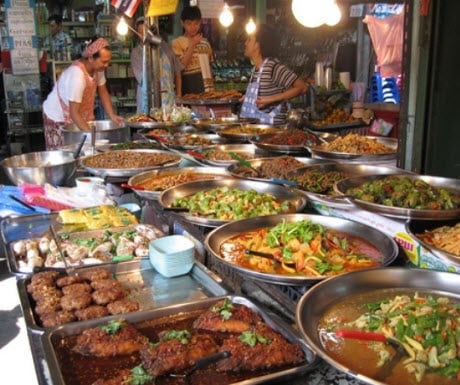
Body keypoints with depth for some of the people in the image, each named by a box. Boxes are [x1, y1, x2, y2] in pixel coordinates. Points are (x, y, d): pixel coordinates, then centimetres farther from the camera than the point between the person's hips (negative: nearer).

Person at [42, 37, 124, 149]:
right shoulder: (77, 75, -33)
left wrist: (112, 116, -9)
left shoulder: (98, 67, -11)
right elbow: (74, 113, -32)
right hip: (59, 119, -7)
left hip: (82, 116, 7)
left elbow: (103, 92, 3)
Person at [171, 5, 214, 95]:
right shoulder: (177, 42, -1)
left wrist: (212, 88, 11)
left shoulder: (205, 42, 14)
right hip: (189, 91, -4)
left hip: (207, 88, 5)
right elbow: (180, 66, -11)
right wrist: (192, 45, -11)